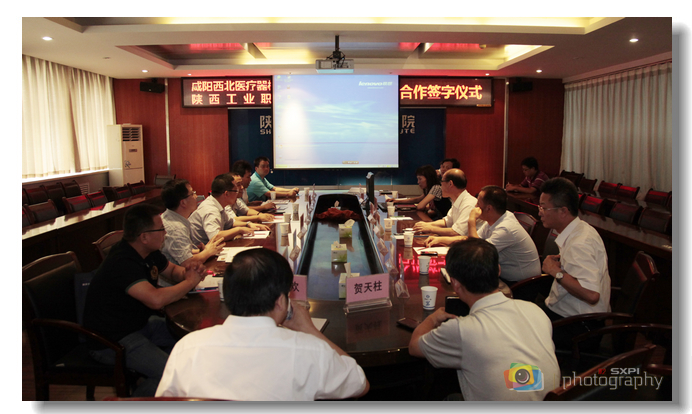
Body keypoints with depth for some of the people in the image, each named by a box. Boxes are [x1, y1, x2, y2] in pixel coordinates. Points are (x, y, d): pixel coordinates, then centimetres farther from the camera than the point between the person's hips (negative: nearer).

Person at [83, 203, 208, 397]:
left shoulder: (149, 252, 1)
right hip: (110, 340, -9)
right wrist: (190, 282, -23)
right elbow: (156, 299, -41)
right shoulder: (123, 263, -29)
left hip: (138, 323, 10)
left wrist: (188, 272, -6)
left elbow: (172, 270, 19)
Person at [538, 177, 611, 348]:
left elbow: (591, 294, -37)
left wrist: (556, 272, -27)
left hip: (578, 327, -9)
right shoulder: (582, 228, 4)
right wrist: (560, 262, 4)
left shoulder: (578, 245, -28)